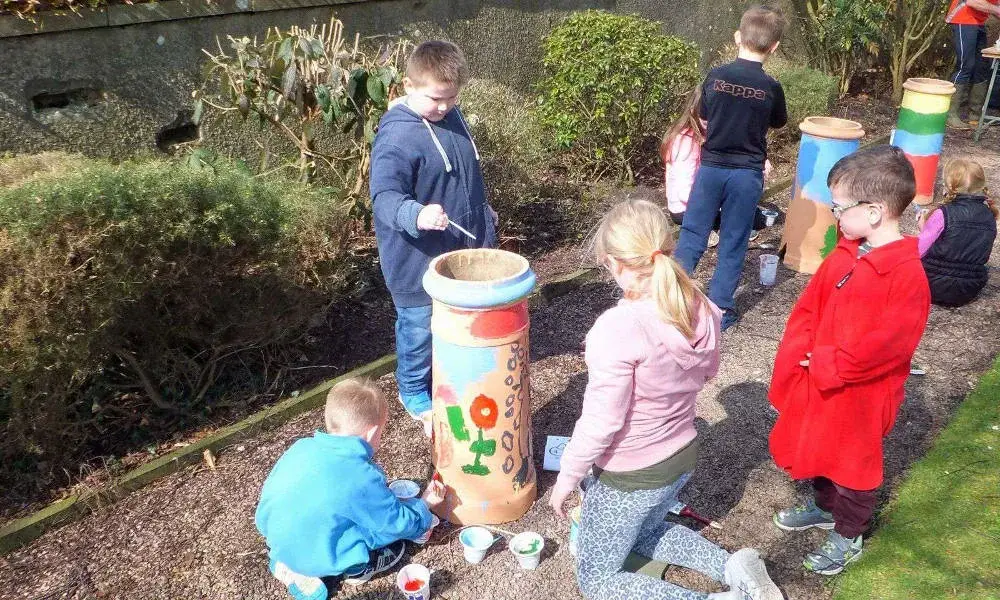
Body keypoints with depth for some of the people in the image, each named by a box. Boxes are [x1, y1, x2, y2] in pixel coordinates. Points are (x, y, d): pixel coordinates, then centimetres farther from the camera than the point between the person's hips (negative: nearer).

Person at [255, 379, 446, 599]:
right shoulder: (363, 477, -25)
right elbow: (400, 524, -12)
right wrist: (424, 505, 9)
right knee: (395, 545, 13)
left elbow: (269, 491, 7)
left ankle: (290, 564, 16)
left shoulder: (301, 448, -8)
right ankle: (321, 577, 8)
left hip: (280, 543, 6)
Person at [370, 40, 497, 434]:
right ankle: (415, 394, 33)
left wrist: (481, 213, 27)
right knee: (421, 326, 10)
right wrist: (416, 215, -51)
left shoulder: (451, 116, 4)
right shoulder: (396, 135, -23)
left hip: (461, 248, 8)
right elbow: (384, 195, -32)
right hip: (418, 258, -8)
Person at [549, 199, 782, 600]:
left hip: (630, 476, -7)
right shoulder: (702, 311, -10)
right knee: (644, 535, 35)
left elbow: (601, 422, -25)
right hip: (682, 458, 7)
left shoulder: (617, 328, -32)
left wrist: (566, 478, -11)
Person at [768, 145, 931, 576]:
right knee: (820, 448, 24)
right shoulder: (844, 255, -1)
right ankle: (824, 506, 49)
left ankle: (848, 536, 33)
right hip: (817, 381, 7)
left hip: (860, 394, -7)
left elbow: (890, 341, -28)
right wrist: (798, 358, -6)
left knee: (853, 462, 13)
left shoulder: (907, 274, -25)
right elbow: (808, 308, 3)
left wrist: (828, 365, -23)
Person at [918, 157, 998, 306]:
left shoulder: (943, 215, -18)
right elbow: (979, 253, 12)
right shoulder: (990, 216, 1)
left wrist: (924, 228, 5)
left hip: (937, 289, -6)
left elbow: (917, 252, -14)